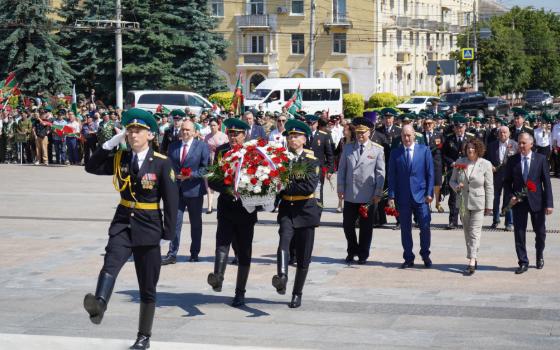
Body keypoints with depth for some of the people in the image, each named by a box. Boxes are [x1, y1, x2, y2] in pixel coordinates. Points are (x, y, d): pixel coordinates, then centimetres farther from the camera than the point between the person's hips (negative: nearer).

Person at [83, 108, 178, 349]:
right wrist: (111, 143, -7)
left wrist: (169, 232, -8)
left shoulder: (161, 163, -6)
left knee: (147, 288, 6)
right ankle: (99, 305, -50)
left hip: (149, 228, -2)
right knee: (110, 265, -28)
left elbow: (171, 199, -5)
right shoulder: (120, 159, 5)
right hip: (123, 223, 2)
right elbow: (91, 167, 0)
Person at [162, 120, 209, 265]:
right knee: (174, 222, -5)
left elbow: (205, 167, -5)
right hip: (176, 189, 2)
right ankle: (172, 254, -3)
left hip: (194, 189, -2)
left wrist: (191, 175, -16)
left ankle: (194, 253, 20)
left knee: (196, 223, 9)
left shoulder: (202, 146, 0)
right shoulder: (173, 146, 10)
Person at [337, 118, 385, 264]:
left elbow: (380, 173, -1)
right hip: (350, 195, 2)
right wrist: (340, 189, 2)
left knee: (366, 227, 6)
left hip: (368, 196, -2)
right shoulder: (348, 147, 7)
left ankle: (363, 255, 18)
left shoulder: (377, 149, 0)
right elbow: (341, 169, 9)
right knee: (348, 225, 5)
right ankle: (352, 251, 24)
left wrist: (378, 193, -6)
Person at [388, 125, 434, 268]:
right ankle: (408, 258, 14)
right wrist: (391, 196, -3)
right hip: (403, 197, 1)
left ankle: (425, 255, 17)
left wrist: (429, 193, -5)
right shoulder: (395, 153, 5)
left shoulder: (424, 150, 2)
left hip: (420, 196, -1)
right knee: (405, 229, 5)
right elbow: (392, 176, 4)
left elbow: (430, 173, 2)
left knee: (425, 227, -1)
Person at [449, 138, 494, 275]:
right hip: (463, 202, 4)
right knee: (467, 232, 10)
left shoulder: (485, 164, -4)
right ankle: (473, 259, 21)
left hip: (478, 203, -4)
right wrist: (456, 186, -12)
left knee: (475, 232, -10)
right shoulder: (459, 162, 4)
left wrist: (489, 206, -3)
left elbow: (489, 187, -2)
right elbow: (452, 180, 12)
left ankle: (472, 261, -14)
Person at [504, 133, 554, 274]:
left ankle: (540, 256, 35)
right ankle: (523, 262, 9)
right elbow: (507, 182, 7)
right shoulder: (512, 160, 1)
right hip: (518, 202, 1)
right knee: (519, 233, -1)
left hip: (536, 201, -1)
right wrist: (511, 196, -10)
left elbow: (546, 182, -3)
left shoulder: (541, 159, -2)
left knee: (540, 232, 11)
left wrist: (549, 203, -8)